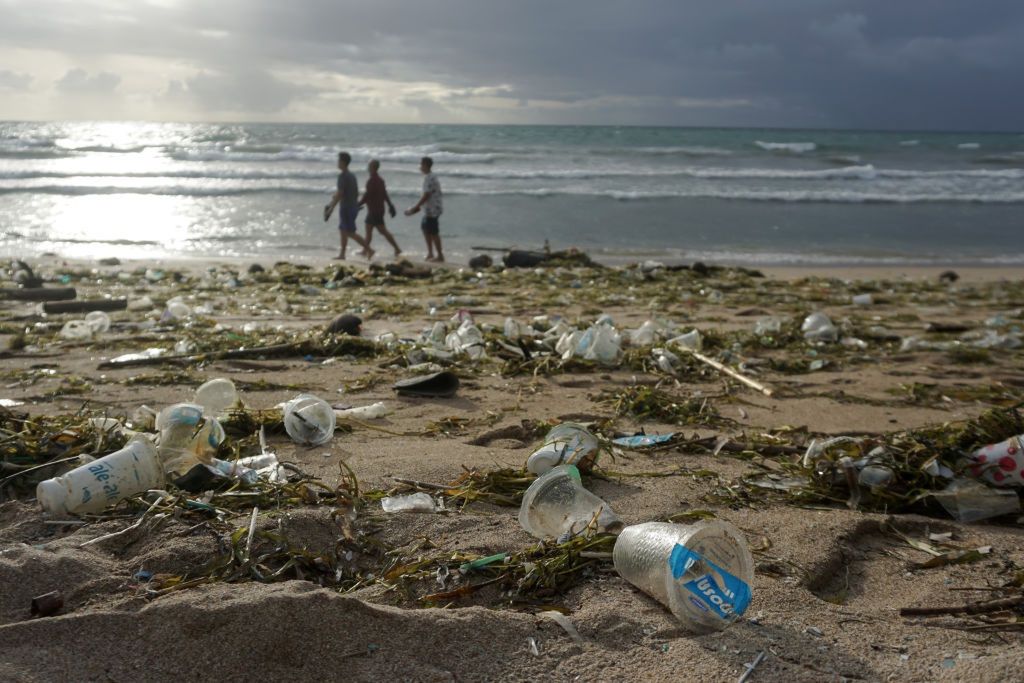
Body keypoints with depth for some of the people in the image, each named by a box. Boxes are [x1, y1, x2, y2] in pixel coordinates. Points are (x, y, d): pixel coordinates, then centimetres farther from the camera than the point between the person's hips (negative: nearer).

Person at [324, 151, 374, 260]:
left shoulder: (342, 176, -16)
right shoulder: (352, 175, 12)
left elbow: (340, 194, -21)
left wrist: (331, 208, -17)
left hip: (346, 207, -9)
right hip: (354, 206, 9)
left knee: (350, 232, -7)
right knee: (343, 230, 15)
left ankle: (369, 249, -11)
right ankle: (342, 254, 18)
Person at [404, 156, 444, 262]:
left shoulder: (429, 178, -18)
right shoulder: (432, 177, 13)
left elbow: (426, 196, -22)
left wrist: (415, 208, -16)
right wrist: (418, 207, 21)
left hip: (432, 210, -10)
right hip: (430, 209, 10)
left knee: (434, 233, -4)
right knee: (425, 228, 19)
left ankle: (440, 256, 2)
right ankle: (430, 253, 23)